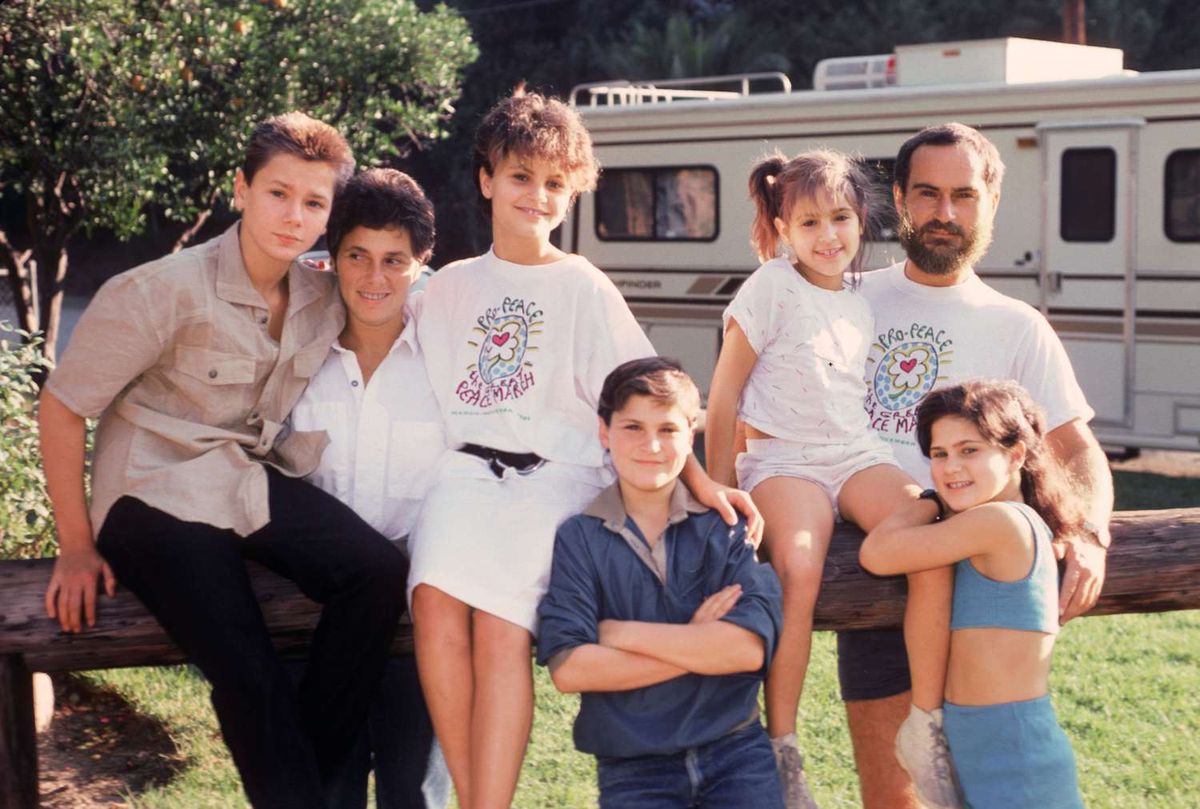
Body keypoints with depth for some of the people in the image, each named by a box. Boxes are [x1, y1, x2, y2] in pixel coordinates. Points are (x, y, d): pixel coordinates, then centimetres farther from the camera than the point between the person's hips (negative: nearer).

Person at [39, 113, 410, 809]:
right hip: (156, 491, -5)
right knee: (247, 669, -25)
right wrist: (77, 546, -7)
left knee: (379, 573, -22)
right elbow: (62, 406, -8)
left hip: (255, 480, 5)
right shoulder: (167, 290, -14)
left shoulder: (324, 300, 1)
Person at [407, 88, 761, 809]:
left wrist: (700, 482, -2)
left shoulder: (586, 289, 12)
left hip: (555, 472, -2)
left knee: (500, 621, -27)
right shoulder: (450, 287, 20)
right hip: (465, 468, 2)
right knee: (436, 599, -27)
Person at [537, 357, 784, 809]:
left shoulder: (726, 527, 4)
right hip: (632, 767, -1)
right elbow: (567, 667, -11)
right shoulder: (578, 538, 1)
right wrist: (698, 644, -9)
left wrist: (620, 633, -8)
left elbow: (750, 648, -10)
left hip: (734, 751, 2)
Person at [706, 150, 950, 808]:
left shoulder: (861, 304, 14)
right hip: (782, 458, -5)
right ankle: (782, 749, -21)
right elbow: (724, 393, -1)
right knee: (798, 571, -35)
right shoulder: (772, 286, -3)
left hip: (856, 454, 5)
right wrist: (718, 492, -3)